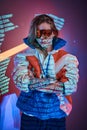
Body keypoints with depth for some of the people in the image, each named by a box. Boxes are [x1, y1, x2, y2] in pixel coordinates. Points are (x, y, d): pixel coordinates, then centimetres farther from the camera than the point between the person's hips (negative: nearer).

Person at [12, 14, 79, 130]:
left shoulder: (67, 58, -4)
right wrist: (49, 81, -24)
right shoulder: (24, 57, -1)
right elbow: (20, 82, -15)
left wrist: (31, 84, -19)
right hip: (30, 115, 0)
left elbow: (71, 85, -17)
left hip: (56, 117, 0)